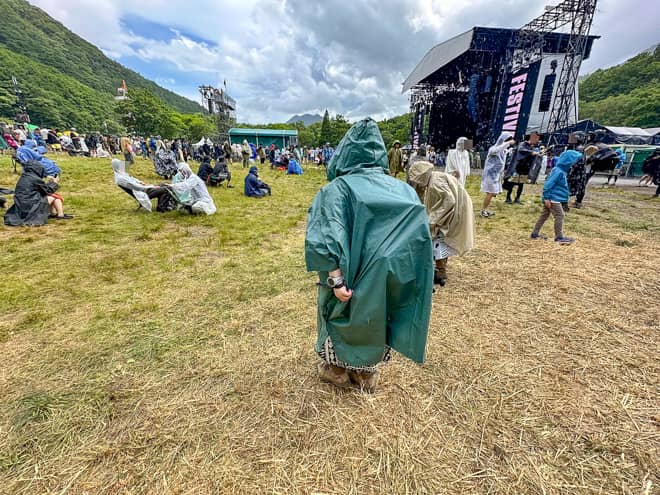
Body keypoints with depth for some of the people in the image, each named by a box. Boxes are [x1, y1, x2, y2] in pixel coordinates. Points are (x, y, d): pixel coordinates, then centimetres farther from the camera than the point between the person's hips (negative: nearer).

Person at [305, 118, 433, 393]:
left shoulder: (338, 187, -13)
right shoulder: (401, 188, 1)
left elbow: (331, 236, -25)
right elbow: (421, 234, 1)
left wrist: (336, 278, -25)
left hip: (351, 276, -3)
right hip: (387, 275, 4)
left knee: (343, 316, 21)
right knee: (375, 318, 24)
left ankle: (337, 370, 42)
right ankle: (367, 373, 43)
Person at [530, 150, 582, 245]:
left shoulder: (563, 171, 13)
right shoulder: (558, 171, -18)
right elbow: (548, 184, -22)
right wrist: (547, 198, -22)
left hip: (556, 198, 10)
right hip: (553, 198, -10)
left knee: (544, 215, 12)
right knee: (559, 215, -5)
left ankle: (535, 233, 18)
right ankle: (559, 237, 2)